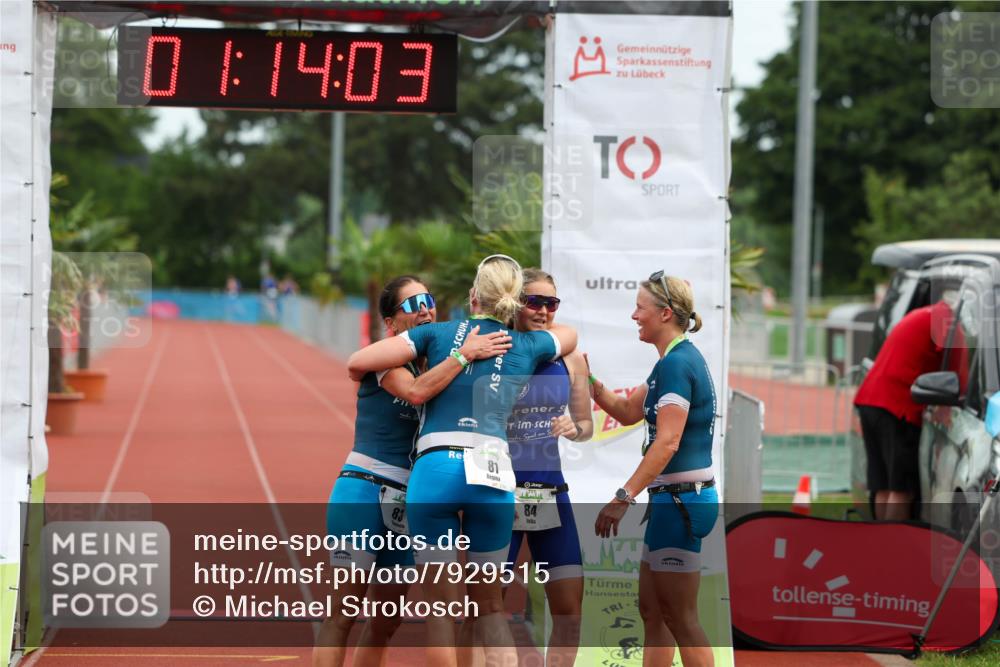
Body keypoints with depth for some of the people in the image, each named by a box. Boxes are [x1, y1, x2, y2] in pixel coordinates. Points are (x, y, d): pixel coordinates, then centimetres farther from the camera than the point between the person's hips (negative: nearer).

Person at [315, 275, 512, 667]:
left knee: (387, 620, 11)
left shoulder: (438, 362, 13)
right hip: (363, 493, -7)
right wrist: (466, 354, -23)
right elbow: (415, 392, -27)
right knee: (344, 612, -9)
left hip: (407, 503, 7)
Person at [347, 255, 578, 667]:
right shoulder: (528, 346, 15)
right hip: (493, 475, 1)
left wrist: (370, 383, 28)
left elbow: (356, 363, 5)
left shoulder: (439, 333, 11)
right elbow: (569, 336, 39)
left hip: (434, 470, -1)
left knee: (440, 603, 8)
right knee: (489, 602, 16)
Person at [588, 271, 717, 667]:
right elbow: (628, 411, 23)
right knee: (651, 610, 15)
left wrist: (624, 498, -26)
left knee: (680, 620, -5)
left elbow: (667, 443, -25)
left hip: (680, 499, -11)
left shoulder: (676, 364, -17)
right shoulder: (679, 360, 14)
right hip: (673, 500, 11)